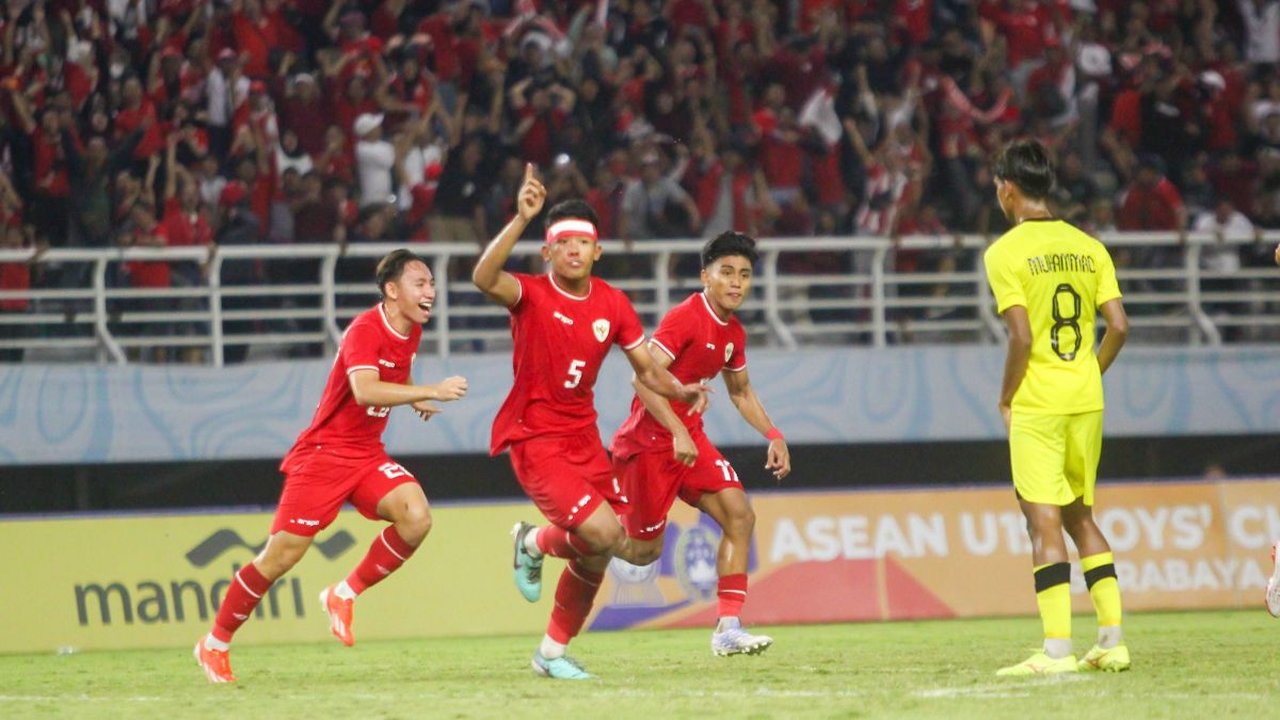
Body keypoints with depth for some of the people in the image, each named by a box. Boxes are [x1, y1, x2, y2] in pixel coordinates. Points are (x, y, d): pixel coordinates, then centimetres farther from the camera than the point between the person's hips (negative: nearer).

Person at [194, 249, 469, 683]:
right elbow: (364, 390, -38)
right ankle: (215, 644, 11)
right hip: (324, 453, -7)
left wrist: (415, 399, 9)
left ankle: (344, 595, -2)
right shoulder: (365, 331, -20)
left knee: (416, 517, -19)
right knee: (281, 554, -6)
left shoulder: (410, 331, 5)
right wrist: (431, 392, -40)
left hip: (367, 455, 7)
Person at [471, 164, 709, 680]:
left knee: (597, 556, 9)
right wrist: (521, 219, -47)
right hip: (534, 437, -6)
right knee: (603, 533, -22)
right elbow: (484, 278, -36)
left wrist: (682, 391, -11)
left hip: (583, 434, 6)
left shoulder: (613, 304, 2)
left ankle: (553, 652, 28)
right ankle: (535, 543, 12)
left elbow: (646, 367, 10)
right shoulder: (531, 295, -14)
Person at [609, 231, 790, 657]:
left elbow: (741, 391, 26)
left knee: (739, 517, -9)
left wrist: (773, 435, 14)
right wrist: (678, 433, -32)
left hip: (690, 438, 8)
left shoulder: (733, 333, 8)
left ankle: (728, 629, -9)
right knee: (644, 550, 0)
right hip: (650, 442, -8)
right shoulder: (684, 319, -18)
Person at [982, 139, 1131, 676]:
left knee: (1044, 520, -5)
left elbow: (1022, 338, -15)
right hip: (1086, 400, 6)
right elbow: (1119, 326, 3)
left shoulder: (1006, 253, -8)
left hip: (1036, 405, -6)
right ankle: (1112, 638, 11)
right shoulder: (1088, 248, 8)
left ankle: (1058, 648, -11)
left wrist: (1005, 398, -3)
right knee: (1080, 516, 16)